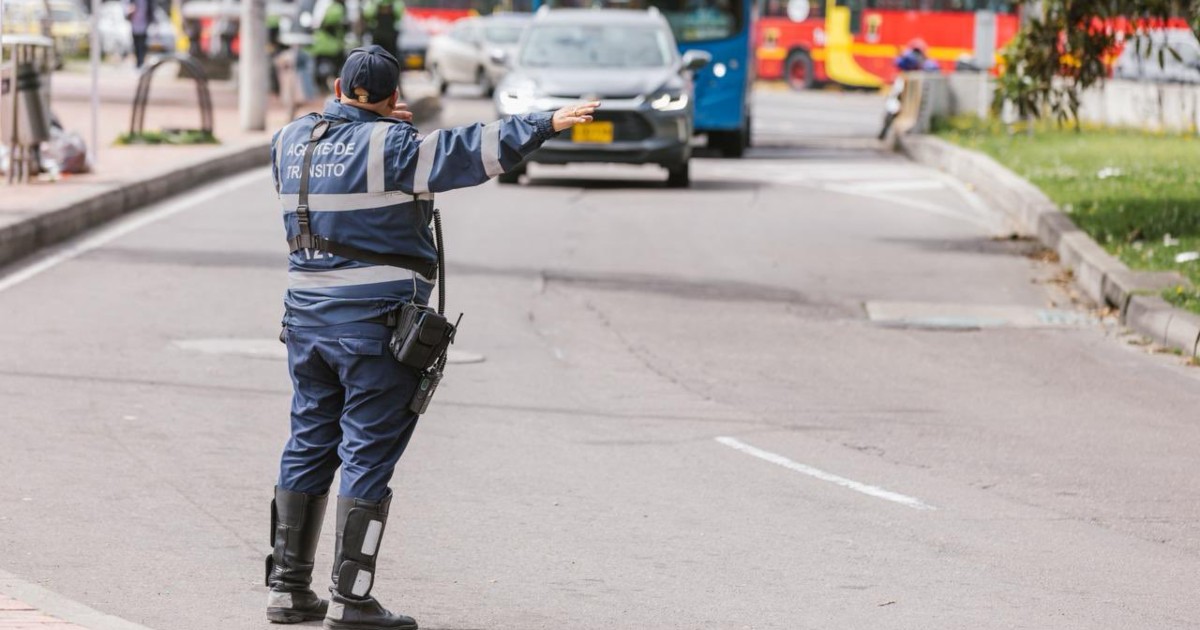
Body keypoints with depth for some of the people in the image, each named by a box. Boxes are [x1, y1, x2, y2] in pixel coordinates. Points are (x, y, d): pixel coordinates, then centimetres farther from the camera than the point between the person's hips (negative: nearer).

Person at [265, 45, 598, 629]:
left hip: (307, 315, 7)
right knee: (368, 454, -2)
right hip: (375, 320, -7)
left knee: (309, 445, 14)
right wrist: (545, 124, -16)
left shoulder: (289, 141, 8)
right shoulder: (390, 147, -12)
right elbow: (468, 151, -18)